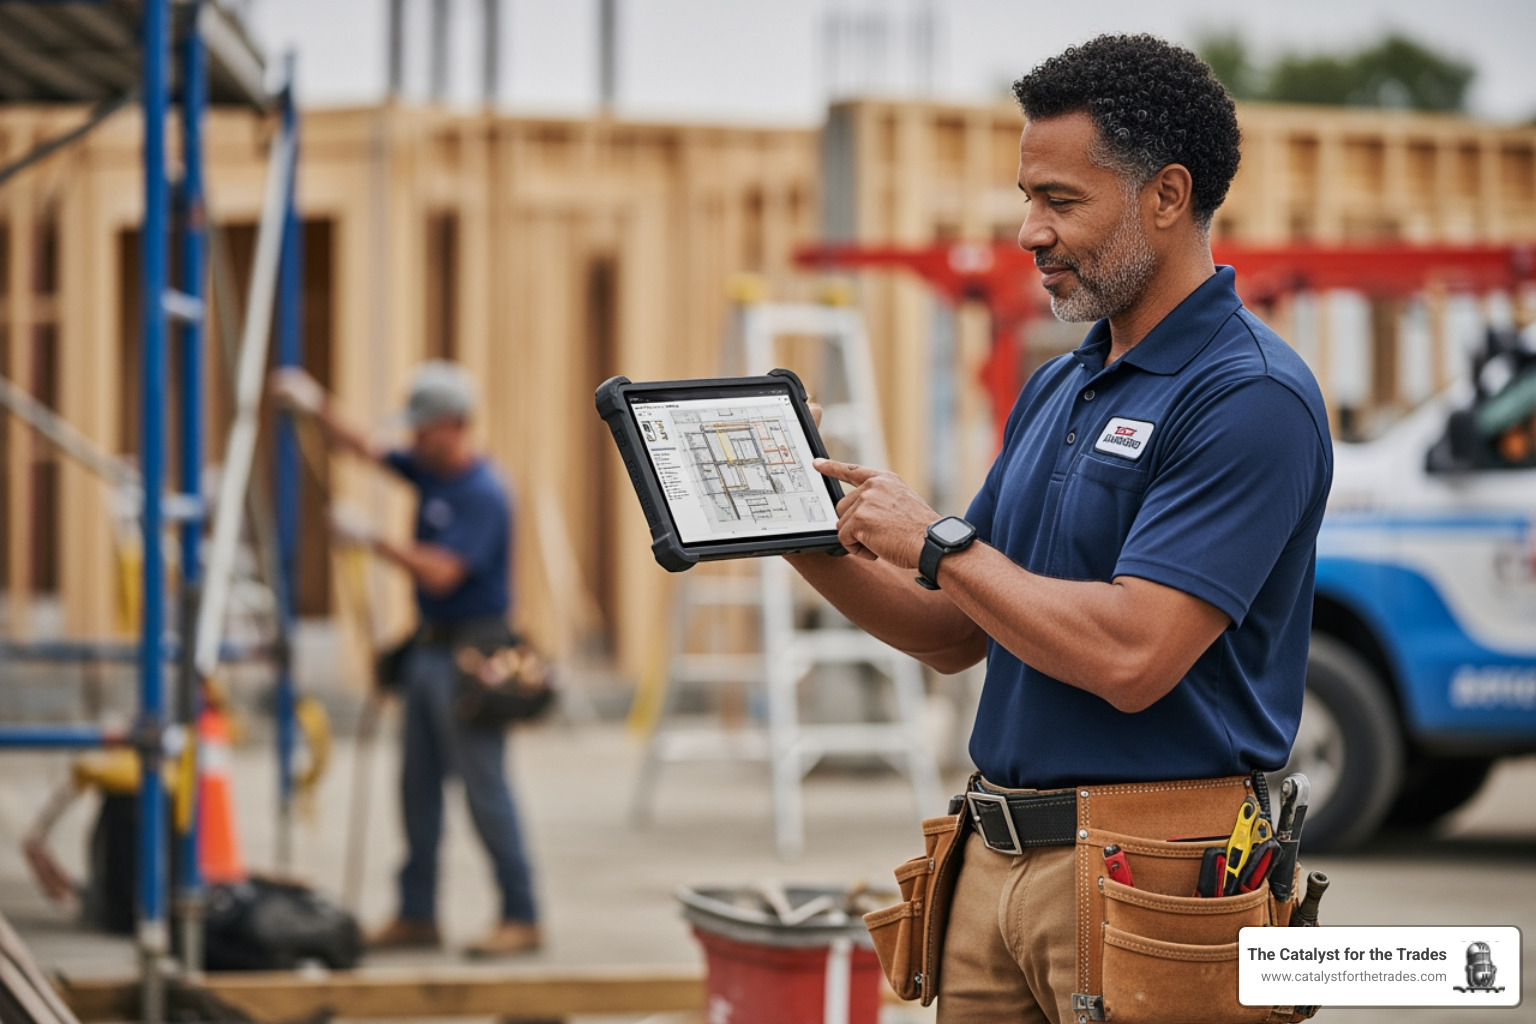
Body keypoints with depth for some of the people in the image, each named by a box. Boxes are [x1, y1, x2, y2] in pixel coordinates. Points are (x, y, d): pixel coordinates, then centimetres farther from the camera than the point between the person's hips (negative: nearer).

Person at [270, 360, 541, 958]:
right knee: (418, 785, 11)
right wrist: (317, 409, 2)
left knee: (484, 787, -6)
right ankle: (417, 915, 16)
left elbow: (440, 572, -25)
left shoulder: (483, 494, -18)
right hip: (430, 647, 9)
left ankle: (521, 918, -1)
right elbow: (363, 450, 16)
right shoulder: (428, 471, 9)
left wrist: (373, 540, -24)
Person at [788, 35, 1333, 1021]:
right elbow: (955, 636, 19)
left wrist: (937, 541, -11)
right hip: (998, 863, 8)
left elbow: (1130, 657, -22)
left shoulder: (1251, 397, -13)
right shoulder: (1056, 391, 16)